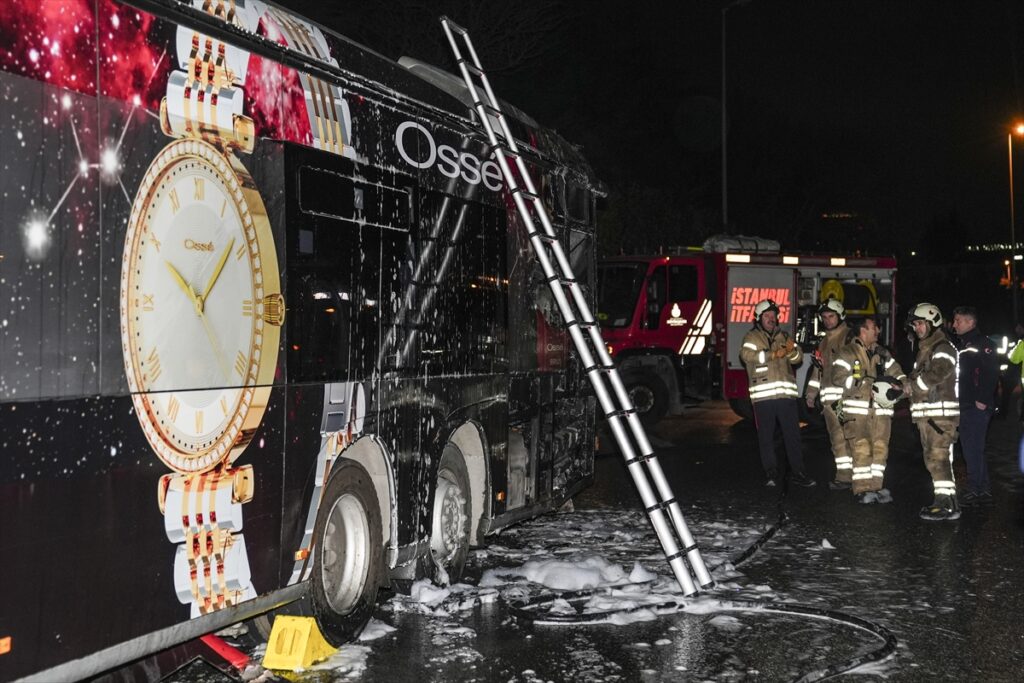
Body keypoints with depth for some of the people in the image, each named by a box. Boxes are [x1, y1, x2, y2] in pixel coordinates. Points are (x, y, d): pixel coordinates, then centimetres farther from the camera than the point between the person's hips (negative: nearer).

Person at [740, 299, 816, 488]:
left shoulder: (783, 336, 16)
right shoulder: (753, 336, 4)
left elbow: (798, 357, 7)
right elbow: (746, 354, -15)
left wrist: (791, 351, -17)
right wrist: (772, 354, -26)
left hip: (786, 394, 3)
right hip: (763, 395, -3)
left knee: (793, 434, 3)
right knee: (766, 436, 3)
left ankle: (797, 473, 10)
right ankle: (771, 474, 13)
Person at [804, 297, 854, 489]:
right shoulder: (824, 342, 24)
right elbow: (818, 369, 27)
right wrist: (811, 393, 25)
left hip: (845, 394, -8)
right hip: (828, 397, 8)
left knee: (842, 435, -11)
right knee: (836, 436, 8)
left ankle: (846, 475, -9)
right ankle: (844, 473, 13)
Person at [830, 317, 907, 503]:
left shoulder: (882, 353, 18)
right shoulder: (847, 352, -1)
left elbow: (898, 374, 18)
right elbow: (839, 377, -12)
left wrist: (899, 387, -7)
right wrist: (869, 384, -16)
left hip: (881, 409, 5)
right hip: (857, 409, -5)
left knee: (880, 448, 4)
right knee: (861, 450, -7)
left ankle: (876, 486, 13)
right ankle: (862, 489, -1)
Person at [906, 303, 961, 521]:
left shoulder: (942, 348, -9)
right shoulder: (923, 349, 22)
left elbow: (937, 373, -24)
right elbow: (917, 375, 24)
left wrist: (913, 384, -11)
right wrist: (908, 383, 1)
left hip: (941, 413, -10)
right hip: (926, 414, 10)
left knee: (939, 457, -13)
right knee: (932, 458, 12)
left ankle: (947, 504, -14)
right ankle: (943, 501, 19)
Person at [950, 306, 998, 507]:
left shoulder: (982, 343, -9)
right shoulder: (960, 344, 18)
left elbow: (991, 373, -18)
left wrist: (982, 400, -21)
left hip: (978, 407, -9)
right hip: (965, 406, 9)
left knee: (973, 448, -8)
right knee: (972, 448, 12)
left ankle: (974, 491, -4)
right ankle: (983, 491, 19)